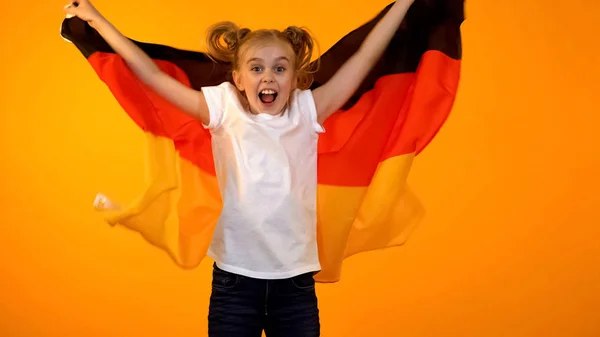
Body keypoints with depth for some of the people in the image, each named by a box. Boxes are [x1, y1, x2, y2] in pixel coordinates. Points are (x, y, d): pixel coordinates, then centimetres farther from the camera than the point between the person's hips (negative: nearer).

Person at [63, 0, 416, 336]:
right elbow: (151, 75, 1)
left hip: (295, 281, 1)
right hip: (235, 279, -1)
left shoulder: (307, 112, 1)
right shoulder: (225, 112, -1)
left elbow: (364, 59, 2)